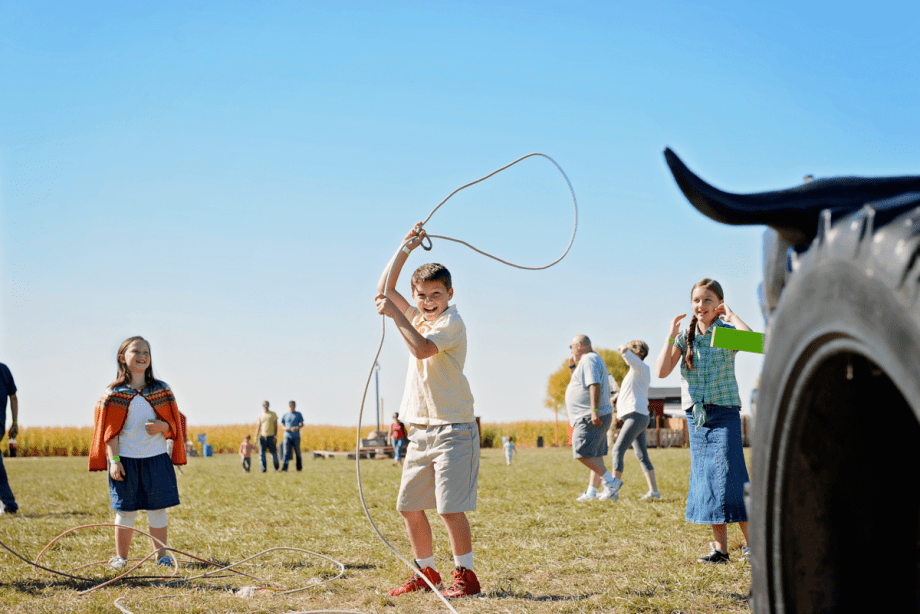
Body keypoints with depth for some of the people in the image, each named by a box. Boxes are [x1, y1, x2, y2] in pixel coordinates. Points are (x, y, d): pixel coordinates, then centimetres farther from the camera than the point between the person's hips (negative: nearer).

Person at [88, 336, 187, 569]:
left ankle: (161, 555, 14)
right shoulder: (114, 393, 0)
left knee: (157, 509, 4)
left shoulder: (161, 390, 6)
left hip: (156, 458, 2)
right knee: (125, 510, 4)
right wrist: (114, 460, -8)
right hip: (126, 460, -2)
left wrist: (162, 426, -13)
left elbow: (173, 424, 9)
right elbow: (110, 430, -1)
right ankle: (120, 557, 16)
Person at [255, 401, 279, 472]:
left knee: (274, 453, -1)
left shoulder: (273, 414, 6)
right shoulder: (260, 415, 10)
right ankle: (263, 469, -4)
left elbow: (276, 426, 3)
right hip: (262, 436, 2)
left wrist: (275, 436, -5)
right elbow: (258, 427, 10)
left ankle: (276, 468, 14)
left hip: (271, 436, -2)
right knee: (261, 453, -5)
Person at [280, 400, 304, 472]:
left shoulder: (298, 414, 7)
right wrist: (285, 428, -5)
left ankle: (299, 467, 15)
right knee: (286, 452, -8)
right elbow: (282, 424, 17)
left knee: (298, 452, 4)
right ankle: (284, 468, -12)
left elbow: (302, 424, 6)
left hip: (296, 436, 0)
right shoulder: (285, 415, 10)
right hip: (287, 436, 0)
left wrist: (297, 428, -14)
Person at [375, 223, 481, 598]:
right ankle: (426, 572, 21)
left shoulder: (451, 322, -10)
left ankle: (465, 575, -2)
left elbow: (422, 348, -27)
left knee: (451, 507, -12)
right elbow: (384, 289, 19)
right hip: (420, 430, 8)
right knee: (409, 506, 10)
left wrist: (394, 314, -21)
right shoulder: (419, 317, 14)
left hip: (452, 430, -8)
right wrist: (406, 248, 13)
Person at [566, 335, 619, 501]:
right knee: (594, 455, 10)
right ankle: (591, 492, 11)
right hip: (595, 418, 11)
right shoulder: (595, 360, 22)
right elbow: (582, 383, 35)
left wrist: (594, 411, -30)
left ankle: (610, 481, -16)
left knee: (582, 453, -14)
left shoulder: (589, 360, -12)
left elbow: (594, 385, -24)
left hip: (590, 418, -11)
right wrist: (572, 367, 23)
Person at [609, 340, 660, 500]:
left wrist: (623, 349, 3)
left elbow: (624, 351, -22)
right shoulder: (638, 371, 23)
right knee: (642, 456, 7)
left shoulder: (642, 368, -7)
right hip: (638, 417, 10)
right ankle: (653, 490, 4)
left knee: (618, 450, -13)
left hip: (636, 416, -10)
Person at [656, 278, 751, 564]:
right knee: (705, 481, 5)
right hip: (696, 414, 4)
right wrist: (671, 335, -7)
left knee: (729, 477, -10)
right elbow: (662, 371, -4)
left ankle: (750, 542, 0)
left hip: (725, 412, -4)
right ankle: (720, 548, 11)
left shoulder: (727, 332, -4)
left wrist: (732, 317, -14)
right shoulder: (685, 336, 5)